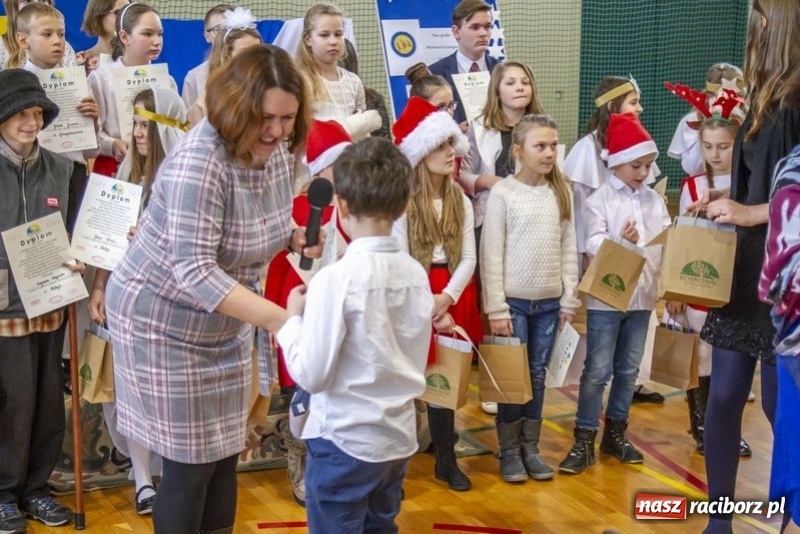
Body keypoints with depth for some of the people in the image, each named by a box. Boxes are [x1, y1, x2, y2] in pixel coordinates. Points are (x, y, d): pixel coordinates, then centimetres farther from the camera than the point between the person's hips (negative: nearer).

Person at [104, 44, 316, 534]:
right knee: (189, 463, 0)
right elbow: (194, 271, -35)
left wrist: (295, 237, -11)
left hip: (224, 323, 7)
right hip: (164, 321, -7)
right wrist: (276, 317, -41)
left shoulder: (278, 151, -6)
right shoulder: (199, 163, -30)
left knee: (225, 455, 13)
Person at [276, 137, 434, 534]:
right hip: (399, 437, 6)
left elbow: (311, 375, -16)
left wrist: (293, 319, -2)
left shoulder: (336, 278, -20)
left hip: (344, 440, -6)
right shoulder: (416, 274, -2)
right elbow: (416, 363, 8)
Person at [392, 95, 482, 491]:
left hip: (452, 300, 5)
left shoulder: (461, 202, 8)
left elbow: (469, 258, 2)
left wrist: (446, 299, -13)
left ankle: (446, 459, 23)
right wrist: (426, 307, -15)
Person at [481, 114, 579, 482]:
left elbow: (569, 249, 7)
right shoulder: (503, 193, -8)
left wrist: (569, 300, 4)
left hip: (549, 302, 4)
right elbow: (491, 254, -9)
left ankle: (530, 448, 23)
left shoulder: (562, 192, 4)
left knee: (537, 376, 11)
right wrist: (496, 307, -11)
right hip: (513, 301, -4)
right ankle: (509, 450, 18)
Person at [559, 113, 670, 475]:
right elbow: (595, 245, -16)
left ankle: (615, 433, 26)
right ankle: (584, 440, 6)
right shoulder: (600, 200, -7)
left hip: (642, 295, 5)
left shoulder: (655, 200, 8)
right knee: (597, 370, -1)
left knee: (629, 369, 13)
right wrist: (621, 241, -34)